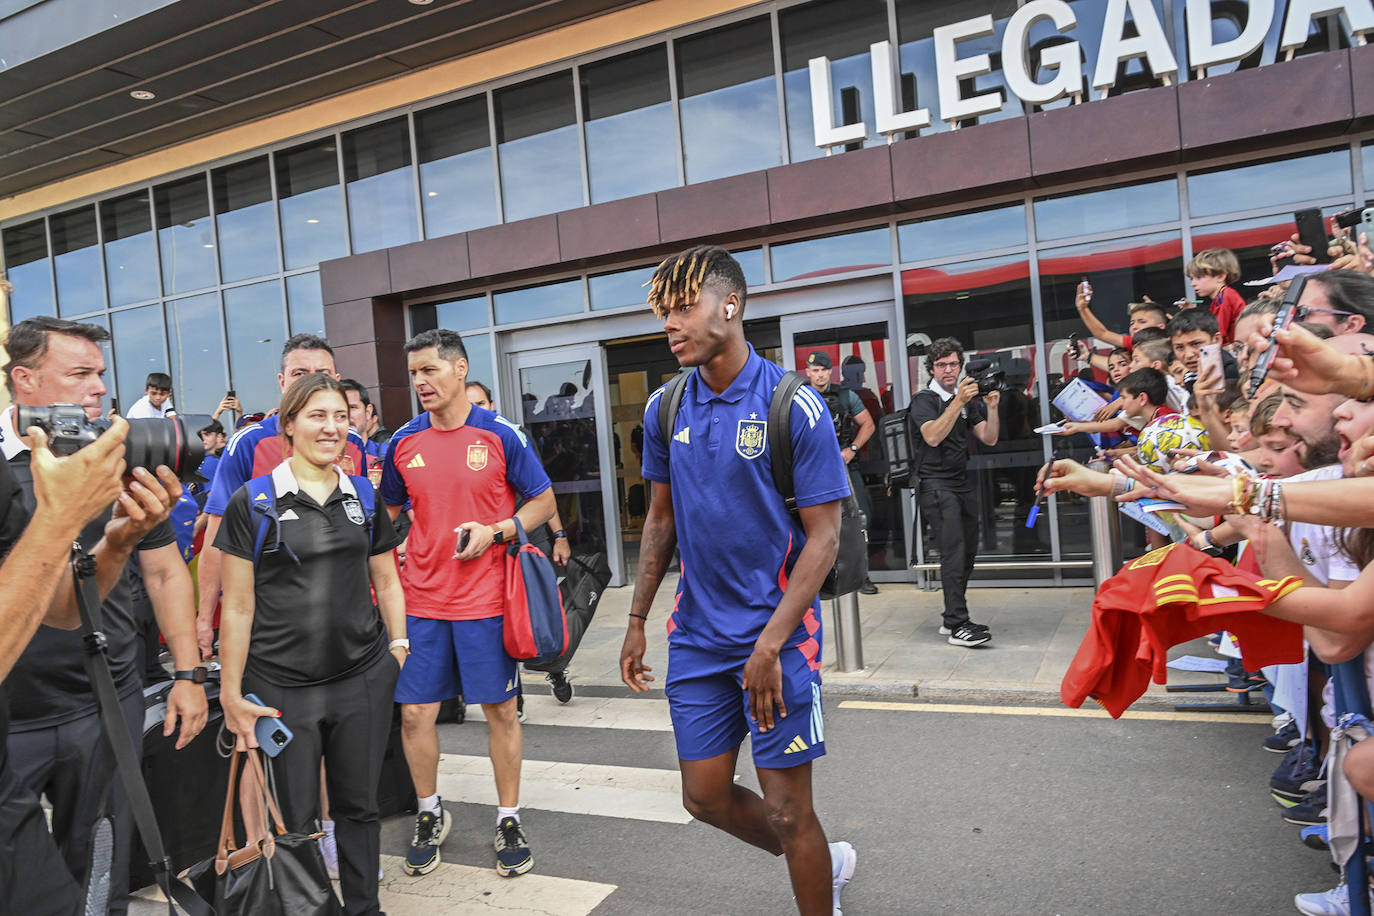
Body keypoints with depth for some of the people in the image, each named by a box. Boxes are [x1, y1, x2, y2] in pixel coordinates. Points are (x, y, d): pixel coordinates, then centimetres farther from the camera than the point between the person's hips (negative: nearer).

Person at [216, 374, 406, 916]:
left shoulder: (365, 497, 8)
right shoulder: (251, 503, -3)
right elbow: (238, 606, -2)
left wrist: (400, 644, 6)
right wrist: (232, 693, -2)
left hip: (365, 678, 3)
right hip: (281, 687, -2)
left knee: (358, 806, 14)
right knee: (294, 820, 8)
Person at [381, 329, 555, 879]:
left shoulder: (501, 435, -5)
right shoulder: (403, 442, 5)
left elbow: (543, 502, 0)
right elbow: (387, 511, 19)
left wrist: (495, 532, -14)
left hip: (485, 598, -3)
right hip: (421, 601, 3)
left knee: (500, 710, 6)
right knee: (415, 713, 7)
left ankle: (509, 820, 24)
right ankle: (429, 816, 30)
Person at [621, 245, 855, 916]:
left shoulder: (794, 406, -14)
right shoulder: (664, 409, 2)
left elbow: (823, 536, -14)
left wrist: (770, 644, -20)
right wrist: (637, 621, 10)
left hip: (776, 633, -5)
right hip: (696, 634, 6)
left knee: (787, 809, 3)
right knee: (706, 796, 14)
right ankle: (825, 862, 39)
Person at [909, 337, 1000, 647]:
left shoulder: (966, 401, 17)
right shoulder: (924, 399, -4)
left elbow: (989, 439, 10)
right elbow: (933, 437, -21)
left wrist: (991, 407, -4)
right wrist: (958, 403, -26)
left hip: (962, 484, 7)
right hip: (936, 485, -7)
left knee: (968, 551, 6)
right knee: (954, 552, -15)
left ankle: (951, 618, 15)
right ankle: (957, 624, -16)